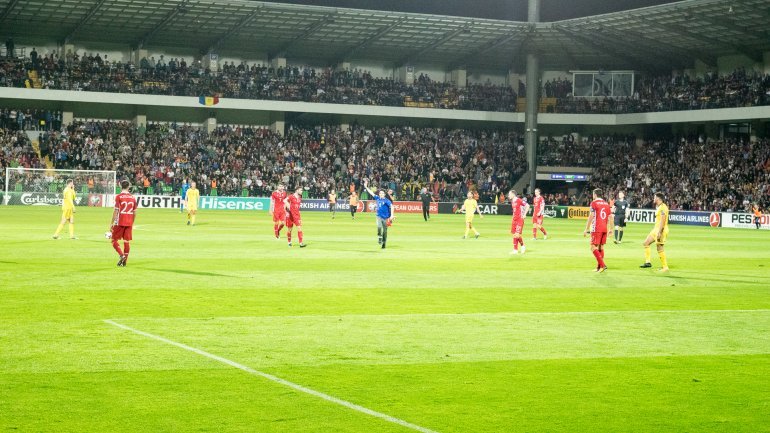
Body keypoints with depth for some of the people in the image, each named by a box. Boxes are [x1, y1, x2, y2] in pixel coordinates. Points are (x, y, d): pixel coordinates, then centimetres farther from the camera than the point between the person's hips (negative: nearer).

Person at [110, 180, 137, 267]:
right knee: (126, 241, 7)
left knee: (114, 240, 6)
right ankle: (125, 260, 7)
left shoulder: (118, 197, -7)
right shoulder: (133, 197, 6)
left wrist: (112, 224, -7)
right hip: (129, 223, 4)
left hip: (120, 223, -4)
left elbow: (116, 211, -11)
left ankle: (122, 255, -11)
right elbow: (134, 212, 10)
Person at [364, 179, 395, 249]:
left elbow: (392, 206, -20)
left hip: (386, 217, -3)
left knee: (385, 231, 4)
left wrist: (392, 215, -29)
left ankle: (383, 243, 17)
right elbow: (371, 193, 14)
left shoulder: (386, 200, -10)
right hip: (379, 216, 3)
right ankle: (379, 237, -5)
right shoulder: (377, 198, 5)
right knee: (379, 227, -26)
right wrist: (366, 187, 14)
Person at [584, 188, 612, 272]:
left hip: (596, 229, -7)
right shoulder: (606, 204, 12)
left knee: (593, 248, -5)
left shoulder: (594, 203, -7)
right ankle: (599, 267, 14)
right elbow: (610, 217, 13)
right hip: (604, 229, 7)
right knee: (601, 247, 12)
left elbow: (591, 217, -11)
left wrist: (586, 229, -8)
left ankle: (603, 265, -16)